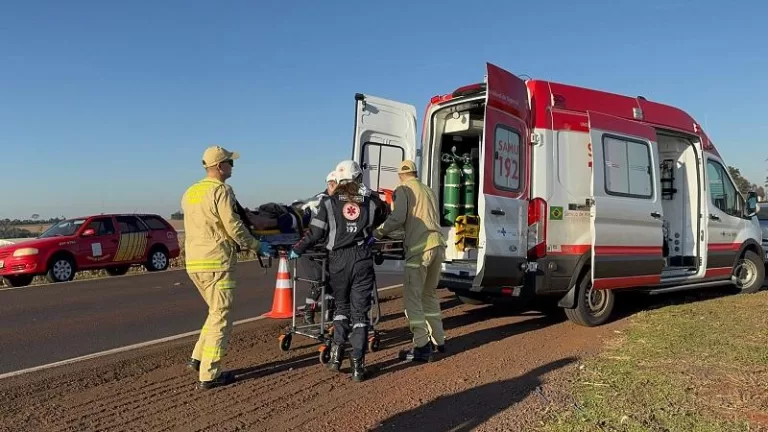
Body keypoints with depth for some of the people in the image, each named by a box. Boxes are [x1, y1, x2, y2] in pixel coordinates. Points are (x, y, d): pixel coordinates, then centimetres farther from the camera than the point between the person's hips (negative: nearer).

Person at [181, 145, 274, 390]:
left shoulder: (190, 193, 16)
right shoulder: (221, 190, -11)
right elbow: (234, 227, -14)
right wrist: (256, 245, -1)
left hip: (193, 262, 8)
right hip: (217, 262, -8)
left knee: (216, 311, 22)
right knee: (221, 317, 0)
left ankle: (198, 358, 20)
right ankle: (209, 375, 3)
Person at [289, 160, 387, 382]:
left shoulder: (329, 203, -1)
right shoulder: (369, 203, 4)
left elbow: (315, 234, -3)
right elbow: (381, 219, 23)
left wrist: (296, 251, 11)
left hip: (339, 260, 0)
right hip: (363, 259, 0)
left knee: (342, 306, 21)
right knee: (360, 311, 6)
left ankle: (337, 353, 12)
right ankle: (357, 365, 5)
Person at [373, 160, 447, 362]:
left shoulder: (403, 190, 3)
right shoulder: (428, 191, 25)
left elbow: (397, 218, -11)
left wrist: (378, 233, 2)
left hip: (420, 247, -7)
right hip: (438, 244, 8)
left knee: (412, 297, -3)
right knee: (430, 294, 19)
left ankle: (422, 347, -7)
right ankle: (438, 340, 24)